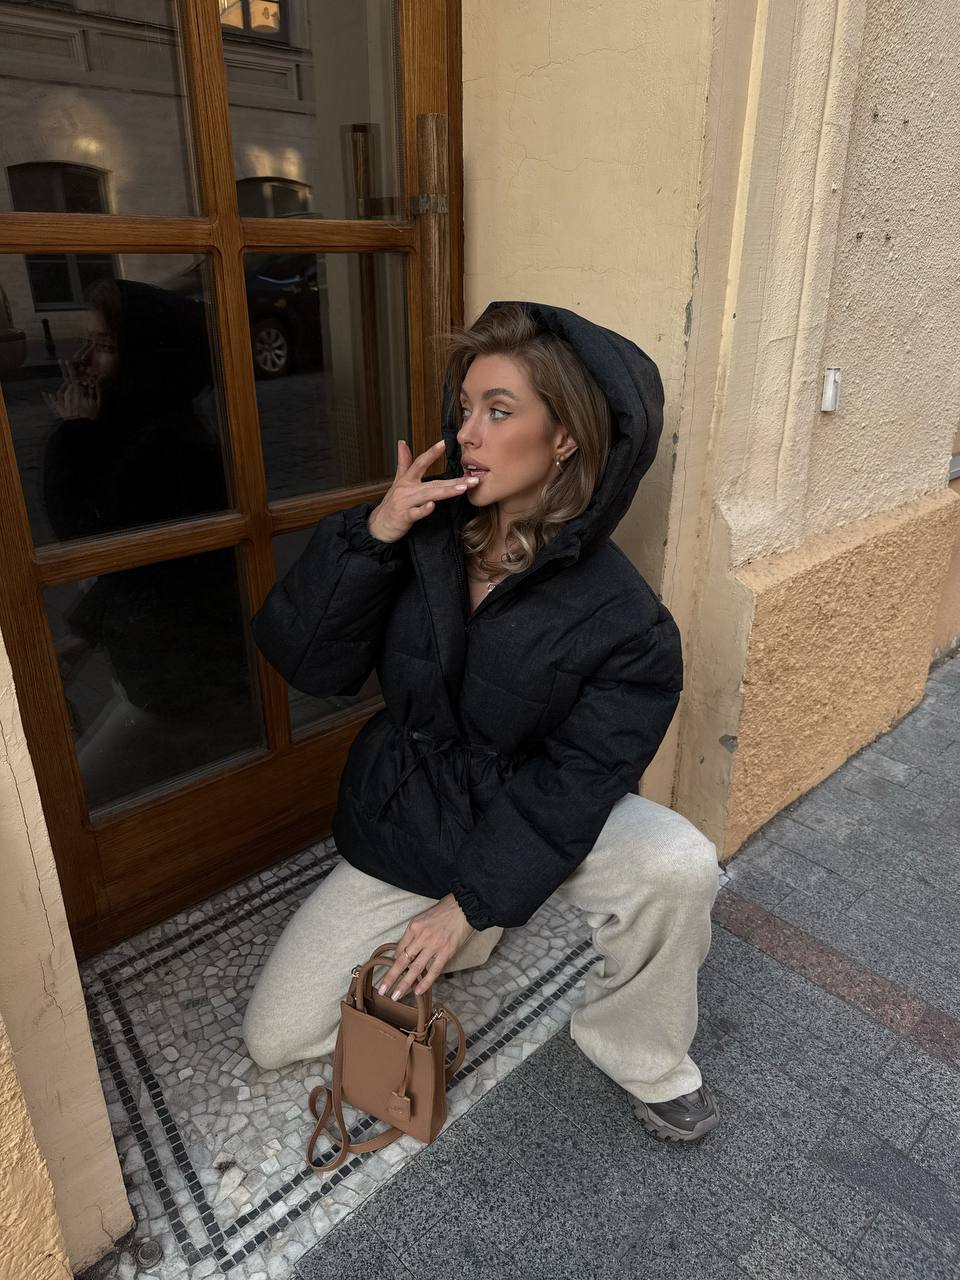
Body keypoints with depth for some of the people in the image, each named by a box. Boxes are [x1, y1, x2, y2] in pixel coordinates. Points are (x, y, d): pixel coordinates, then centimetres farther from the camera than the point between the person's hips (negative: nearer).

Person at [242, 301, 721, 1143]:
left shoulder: (623, 621, -21)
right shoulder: (423, 538, -12)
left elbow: (569, 786, -19)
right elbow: (311, 664, -14)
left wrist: (471, 901, -19)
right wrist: (371, 537, -26)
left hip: (528, 821, -2)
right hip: (402, 823, 3)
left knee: (679, 868, -31)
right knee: (277, 1037, 2)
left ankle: (644, 1063, 1)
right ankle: (453, 945, 25)